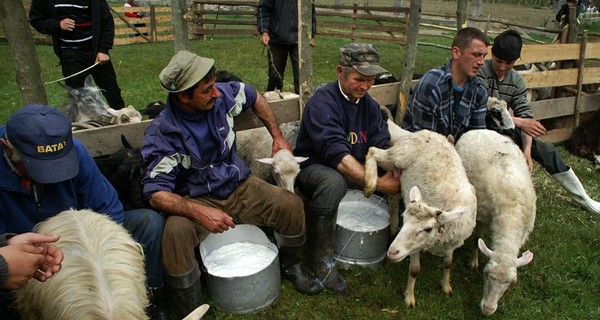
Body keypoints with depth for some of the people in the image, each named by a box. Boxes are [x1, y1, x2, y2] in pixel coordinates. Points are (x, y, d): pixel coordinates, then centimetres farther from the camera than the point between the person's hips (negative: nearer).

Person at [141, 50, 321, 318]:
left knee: (290, 205, -18)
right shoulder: (161, 133, -20)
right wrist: (199, 212, -40)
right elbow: (156, 192, -23)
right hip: (197, 199, -3)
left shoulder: (222, 95, -10)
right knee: (175, 232, -35)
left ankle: (291, 266, 14)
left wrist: (277, 137, 10)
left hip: (239, 187, 4)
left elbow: (253, 96, 12)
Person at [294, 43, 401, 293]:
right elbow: (337, 155, -33)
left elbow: (382, 145, -7)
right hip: (314, 166, -7)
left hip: (356, 168, 7)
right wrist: (378, 183, -39)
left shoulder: (368, 103, 3)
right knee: (333, 182, -40)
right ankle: (321, 261, -24)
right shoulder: (322, 103, -22)